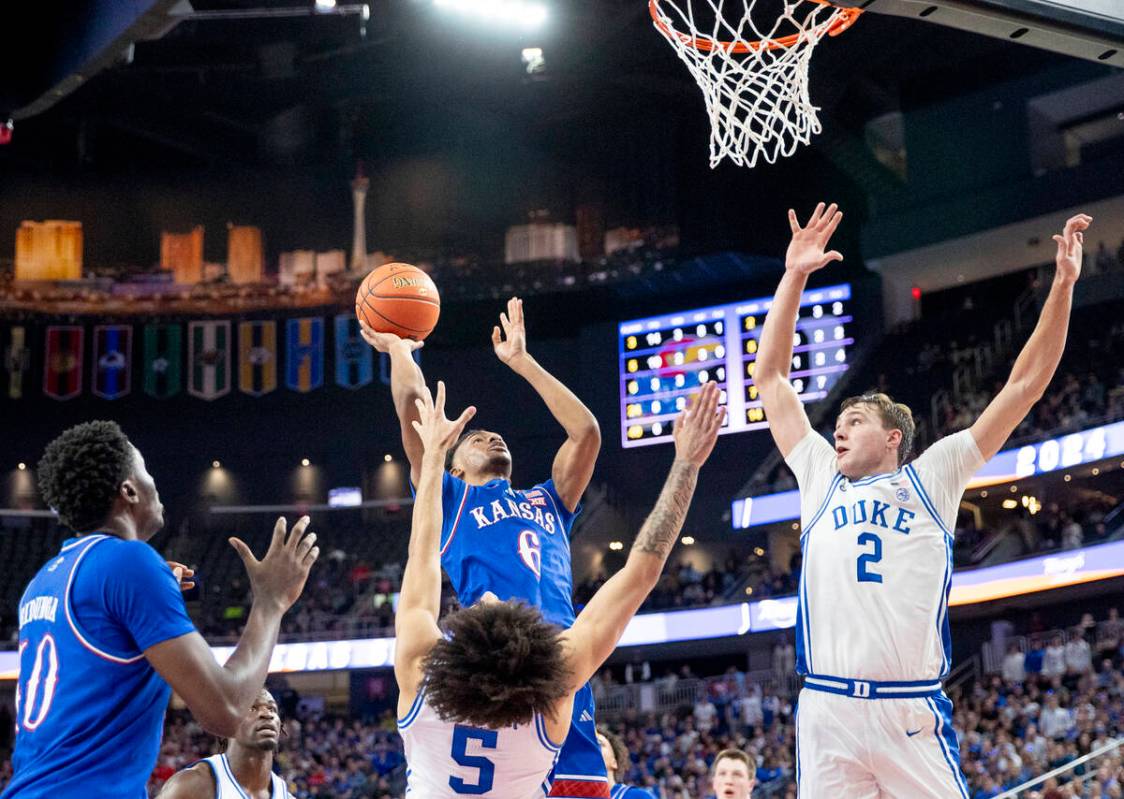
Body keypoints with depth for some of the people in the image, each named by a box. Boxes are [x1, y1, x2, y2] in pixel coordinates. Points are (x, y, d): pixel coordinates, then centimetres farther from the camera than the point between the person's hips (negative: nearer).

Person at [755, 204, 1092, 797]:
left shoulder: (930, 479, 13)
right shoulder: (821, 480, 18)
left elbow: (1024, 387, 11)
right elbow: (770, 376, 20)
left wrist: (1063, 286, 6)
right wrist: (794, 276, 15)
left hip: (911, 714, -2)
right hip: (825, 711, 2)